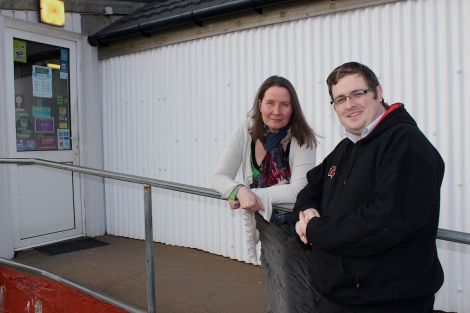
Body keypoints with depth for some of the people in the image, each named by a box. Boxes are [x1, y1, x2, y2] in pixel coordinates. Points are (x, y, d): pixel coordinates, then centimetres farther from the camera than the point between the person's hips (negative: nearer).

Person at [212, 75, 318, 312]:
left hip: (297, 229, -3)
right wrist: (240, 190, -27)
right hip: (267, 227, 3)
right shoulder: (246, 131, -7)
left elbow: (298, 191, -23)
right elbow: (219, 177, -6)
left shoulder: (302, 139, -15)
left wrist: (251, 194, -20)